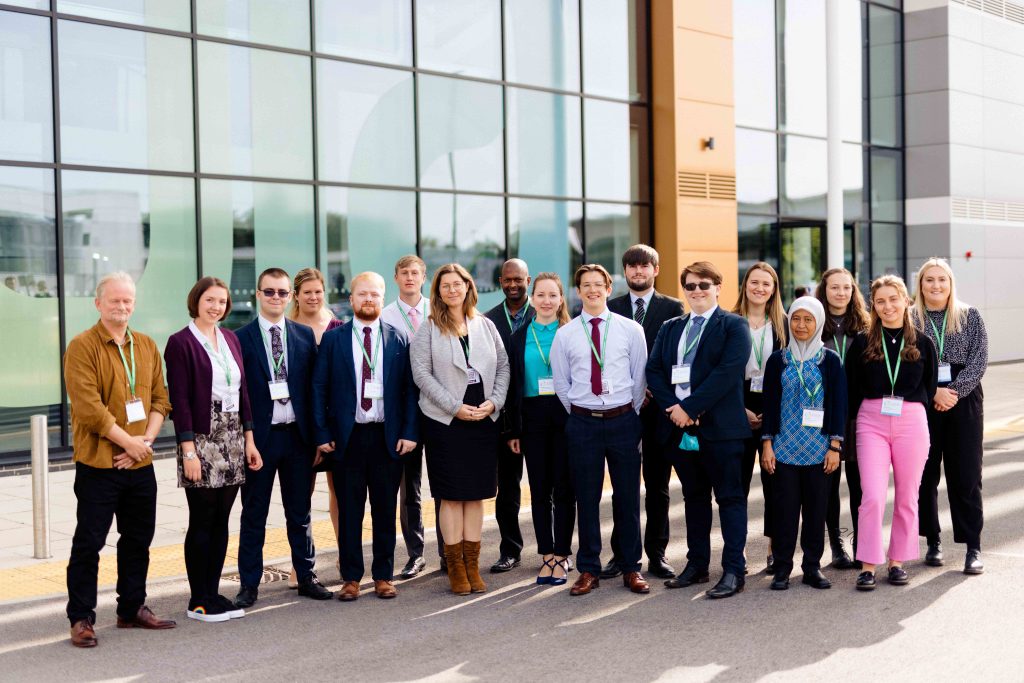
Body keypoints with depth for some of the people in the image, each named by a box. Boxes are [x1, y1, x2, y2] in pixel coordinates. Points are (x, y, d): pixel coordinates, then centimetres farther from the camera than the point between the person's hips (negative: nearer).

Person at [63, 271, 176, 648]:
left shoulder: (147, 346, 10)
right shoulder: (82, 347, -9)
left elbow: (160, 400, 9)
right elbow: (88, 408, -16)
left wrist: (146, 440, -7)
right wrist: (129, 442, -15)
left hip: (140, 463, 6)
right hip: (98, 463, -6)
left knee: (138, 539, 14)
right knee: (88, 543, 0)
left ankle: (132, 609, 27)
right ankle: (81, 619, 10)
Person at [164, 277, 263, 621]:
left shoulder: (230, 339, 11)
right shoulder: (181, 342, -7)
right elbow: (179, 400, -11)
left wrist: (249, 439, 10)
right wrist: (188, 451, -15)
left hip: (232, 441, 6)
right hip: (202, 441, -6)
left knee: (221, 522, 9)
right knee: (202, 522, 0)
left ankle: (213, 594, 18)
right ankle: (198, 601, 10)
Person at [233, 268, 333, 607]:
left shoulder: (305, 335, 6)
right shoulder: (241, 338, -2)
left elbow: (314, 387, 6)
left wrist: (317, 434, 1)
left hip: (297, 436, 3)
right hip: (259, 436, -2)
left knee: (300, 512, 13)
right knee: (254, 514, 7)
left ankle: (306, 577, 24)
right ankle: (249, 584, 16)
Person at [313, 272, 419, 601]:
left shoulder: (399, 339, 5)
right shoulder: (333, 339, 3)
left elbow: (410, 388, 4)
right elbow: (319, 388, 3)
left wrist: (410, 432, -4)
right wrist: (322, 434, -4)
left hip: (388, 437, 1)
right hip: (347, 437, -1)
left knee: (385, 510, 8)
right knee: (349, 511, 5)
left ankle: (383, 576, 19)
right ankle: (351, 578, 16)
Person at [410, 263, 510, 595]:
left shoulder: (486, 325, 9)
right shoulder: (428, 329, -1)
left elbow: (503, 366, 9)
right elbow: (422, 373, -7)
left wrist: (493, 401, -6)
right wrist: (455, 407, -12)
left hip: (484, 419, 3)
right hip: (445, 420, -3)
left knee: (476, 494, 6)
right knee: (452, 495, 0)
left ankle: (472, 566, 13)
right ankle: (455, 567, 8)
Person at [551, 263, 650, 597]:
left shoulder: (631, 329, 2)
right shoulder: (564, 334, 3)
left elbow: (640, 377, 6)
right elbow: (560, 382, 9)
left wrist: (631, 413, 5)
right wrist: (579, 413, 7)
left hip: (623, 420, 0)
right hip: (583, 423, 0)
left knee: (628, 497, 5)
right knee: (586, 498, 5)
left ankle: (631, 569, 16)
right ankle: (589, 570, 15)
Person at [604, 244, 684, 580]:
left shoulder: (672, 308, 5)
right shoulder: (610, 309, 9)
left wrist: (655, 389, -10)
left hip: (658, 405, -1)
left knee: (658, 485, 6)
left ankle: (656, 554, 13)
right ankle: (621, 553, 11)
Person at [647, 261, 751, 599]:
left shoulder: (734, 326, -1)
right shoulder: (670, 328, 16)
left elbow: (727, 372, -13)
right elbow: (654, 370, 7)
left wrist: (690, 407, -17)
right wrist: (672, 408, -9)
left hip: (720, 427, -5)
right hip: (679, 427, 5)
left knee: (730, 498, -1)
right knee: (694, 498, 14)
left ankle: (733, 571, 2)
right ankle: (697, 564, 22)